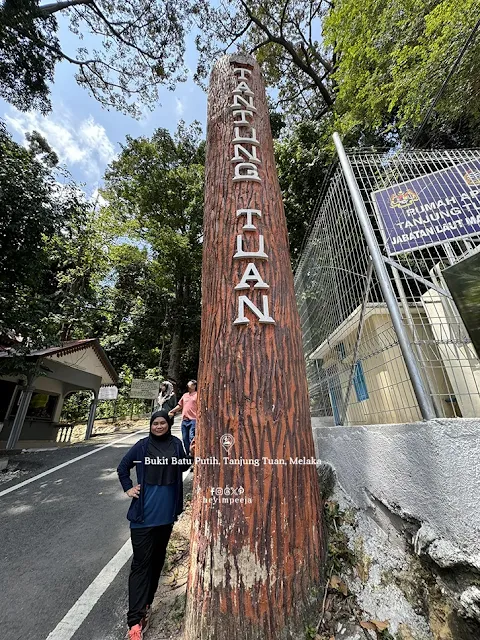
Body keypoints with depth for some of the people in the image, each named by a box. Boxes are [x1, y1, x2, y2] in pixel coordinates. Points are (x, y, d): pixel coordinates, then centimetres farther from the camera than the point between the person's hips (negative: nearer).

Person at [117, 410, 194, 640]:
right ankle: (135, 621, 9)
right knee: (141, 563, -2)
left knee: (157, 559, 18)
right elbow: (123, 466, 6)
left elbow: (183, 467, 3)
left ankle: (146, 603, 38)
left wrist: (191, 455, -14)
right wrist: (128, 488, -1)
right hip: (144, 513, -3)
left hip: (167, 512, 3)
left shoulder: (176, 443, -4)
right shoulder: (143, 445, -8)